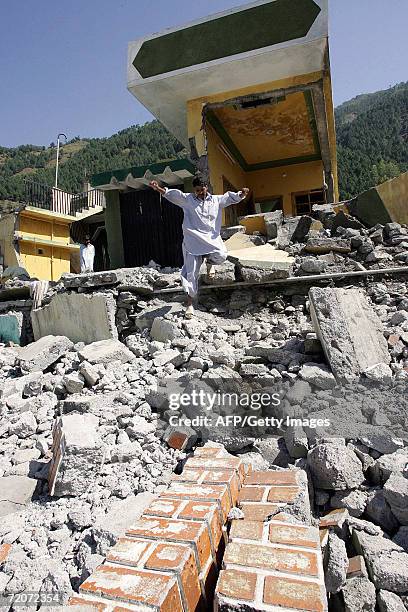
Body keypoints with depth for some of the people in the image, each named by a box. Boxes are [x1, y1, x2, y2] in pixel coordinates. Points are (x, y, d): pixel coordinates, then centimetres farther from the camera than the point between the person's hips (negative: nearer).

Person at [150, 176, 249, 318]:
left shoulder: (216, 200, 11)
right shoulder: (187, 199, 3)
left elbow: (231, 197, 9)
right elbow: (173, 194, -8)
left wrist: (241, 194, -11)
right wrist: (158, 188, -23)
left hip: (212, 239, 2)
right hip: (193, 241, -1)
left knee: (221, 256, -28)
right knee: (191, 273, -4)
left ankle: (209, 262, 11)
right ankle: (190, 303, 8)